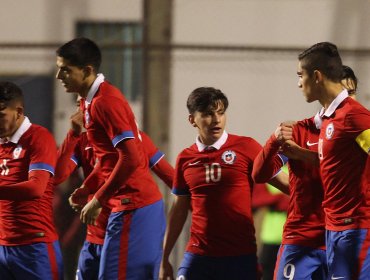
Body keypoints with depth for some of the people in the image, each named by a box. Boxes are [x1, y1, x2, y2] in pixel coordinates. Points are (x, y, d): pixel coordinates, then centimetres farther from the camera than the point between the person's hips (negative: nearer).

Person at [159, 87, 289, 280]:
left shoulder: (245, 147, -2)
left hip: (240, 256, -2)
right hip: (198, 256, 2)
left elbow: (283, 182, -3)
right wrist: (165, 259, 18)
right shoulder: (185, 159, 8)